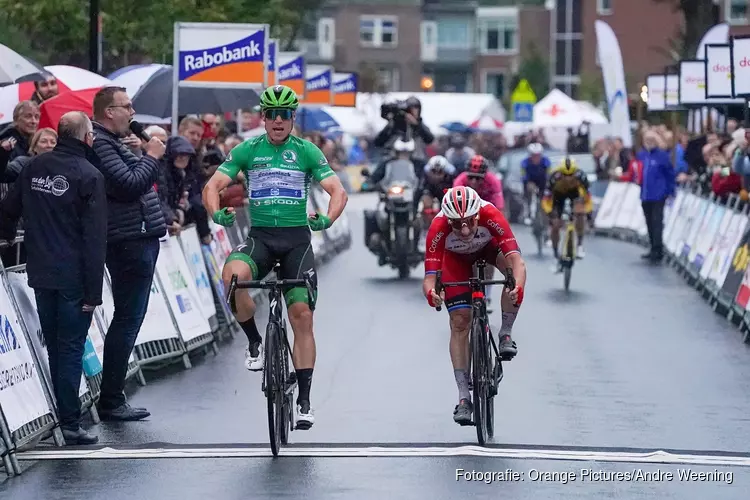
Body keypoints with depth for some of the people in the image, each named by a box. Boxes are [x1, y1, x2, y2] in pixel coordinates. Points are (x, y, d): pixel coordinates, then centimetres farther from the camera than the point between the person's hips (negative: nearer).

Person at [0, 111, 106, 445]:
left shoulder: (35, 168, 7)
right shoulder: (88, 175, -12)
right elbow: (95, 238, -15)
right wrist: (93, 291, -14)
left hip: (40, 274, 6)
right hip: (73, 278, -6)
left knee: (53, 348, 15)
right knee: (71, 350, -2)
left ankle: (60, 415, 22)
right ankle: (70, 424, -2)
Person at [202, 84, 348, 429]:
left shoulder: (306, 151, 3)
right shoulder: (247, 150, 4)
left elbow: (338, 191, -3)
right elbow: (213, 185, -1)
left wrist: (327, 219, -24)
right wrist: (217, 213, -23)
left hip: (296, 239, 0)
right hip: (260, 236, 0)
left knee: (302, 317, -7)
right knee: (233, 274, -34)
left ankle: (304, 400, 1)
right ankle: (254, 342, -10)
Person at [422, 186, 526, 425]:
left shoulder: (490, 216, -41)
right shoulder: (438, 228, -39)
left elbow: (517, 261, -48)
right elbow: (430, 276, -40)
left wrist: (518, 287, -68)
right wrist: (431, 293, -64)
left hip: (488, 245, 0)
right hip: (456, 257, 0)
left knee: (511, 266, -33)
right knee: (460, 322, -11)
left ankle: (505, 335, -13)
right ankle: (463, 397, -6)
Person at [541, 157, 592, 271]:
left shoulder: (580, 176, -35)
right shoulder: (554, 177, -37)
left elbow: (587, 196, -25)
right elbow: (546, 200, -33)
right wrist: (550, 214, -45)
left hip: (574, 191, 0)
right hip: (558, 194, 0)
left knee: (580, 212, -30)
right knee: (555, 226, -5)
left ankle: (580, 245, -15)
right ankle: (557, 259, 11)